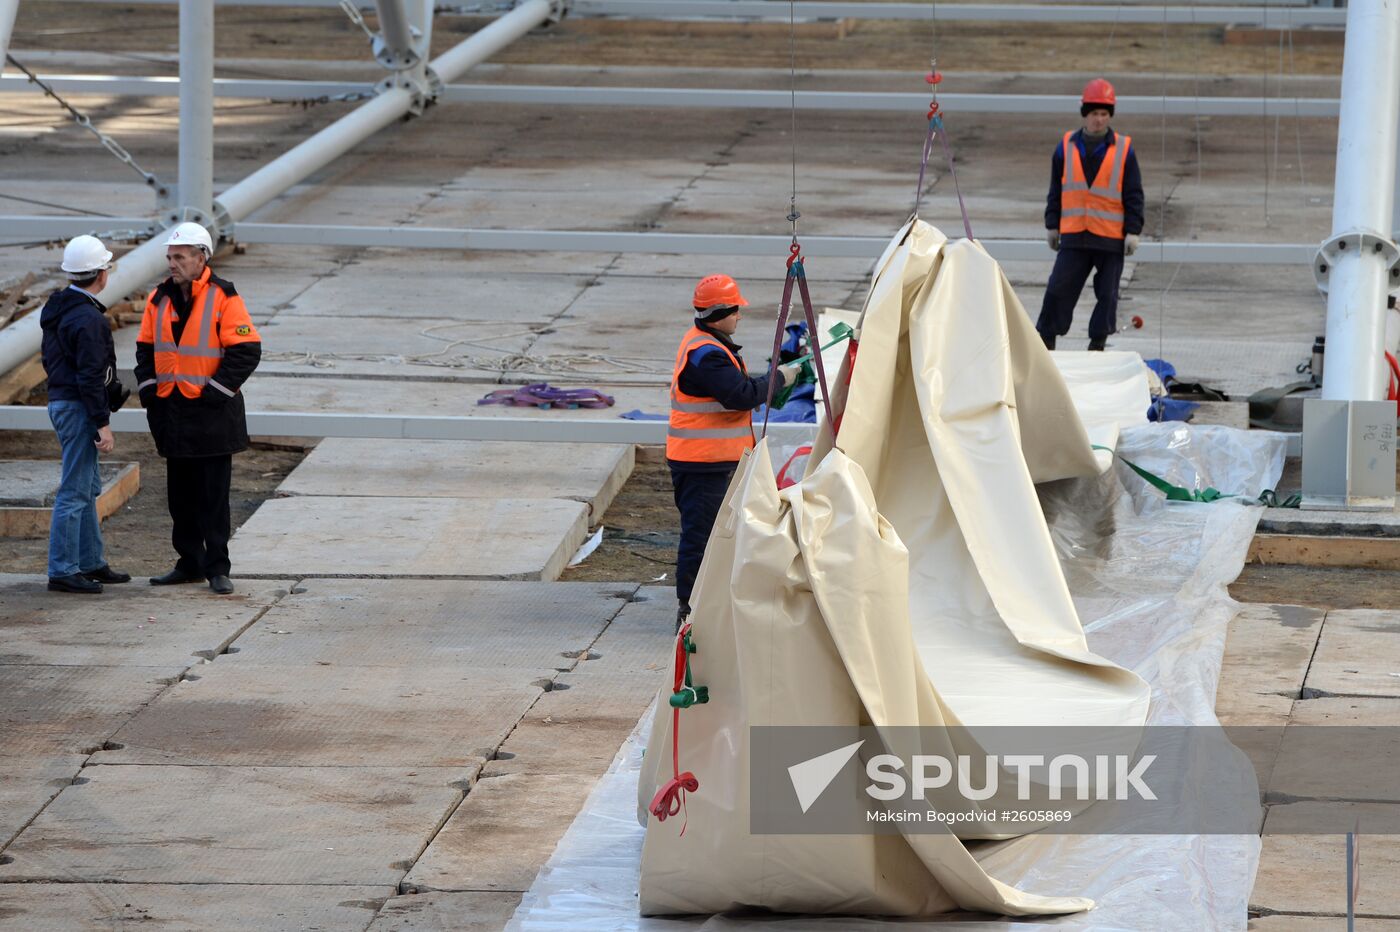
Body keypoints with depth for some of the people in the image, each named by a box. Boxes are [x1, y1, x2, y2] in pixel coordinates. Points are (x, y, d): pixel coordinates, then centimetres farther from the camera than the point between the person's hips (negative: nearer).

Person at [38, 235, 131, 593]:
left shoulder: (58, 308, 11)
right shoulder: (87, 318, -20)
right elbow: (90, 376, -23)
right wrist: (103, 424, -19)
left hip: (61, 400, 10)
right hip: (79, 408, -10)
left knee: (88, 488, 18)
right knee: (75, 491, -6)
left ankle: (92, 563, 25)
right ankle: (62, 571, -4)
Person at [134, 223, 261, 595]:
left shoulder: (223, 298, -9)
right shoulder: (159, 299, 8)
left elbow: (246, 351, -12)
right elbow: (146, 349, 17)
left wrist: (214, 392, -15)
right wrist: (148, 389, 3)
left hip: (211, 412, -6)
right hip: (171, 413, 6)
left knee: (214, 495, -1)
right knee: (181, 494, 11)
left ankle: (217, 568, 5)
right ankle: (190, 564, 19)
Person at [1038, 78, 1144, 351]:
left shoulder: (1123, 149, 0)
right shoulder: (1067, 147, 5)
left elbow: (1133, 195, 2)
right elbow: (1056, 190, 12)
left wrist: (1133, 231, -4)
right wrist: (1052, 226, 10)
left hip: (1111, 236, -1)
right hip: (1074, 236, 1)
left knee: (1107, 293, 5)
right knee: (1059, 288, -2)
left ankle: (1098, 342, 16)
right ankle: (1046, 339, 7)